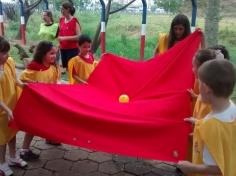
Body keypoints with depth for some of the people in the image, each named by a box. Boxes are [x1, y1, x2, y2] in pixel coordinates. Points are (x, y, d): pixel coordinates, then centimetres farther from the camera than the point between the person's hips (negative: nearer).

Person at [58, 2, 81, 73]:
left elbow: (78, 36, -16)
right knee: (64, 67, 11)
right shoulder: (61, 20, 9)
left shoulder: (74, 21, -9)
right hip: (63, 49, 7)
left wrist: (65, 38, -19)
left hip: (73, 49, -6)